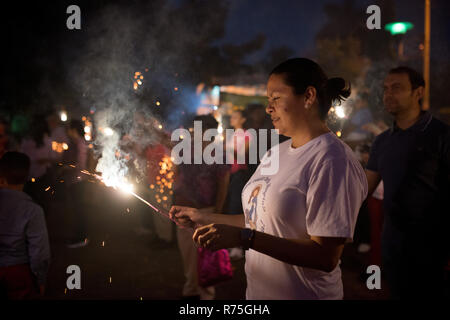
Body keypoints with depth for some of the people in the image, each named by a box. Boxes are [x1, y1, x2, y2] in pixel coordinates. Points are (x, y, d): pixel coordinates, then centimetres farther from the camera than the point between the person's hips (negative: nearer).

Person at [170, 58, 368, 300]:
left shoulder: (332, 161, -20)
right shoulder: (276, 153, 7)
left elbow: (326, 256, -25)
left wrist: (245, 238, -29)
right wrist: (203, 219, 9)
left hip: (303, 293, -7)